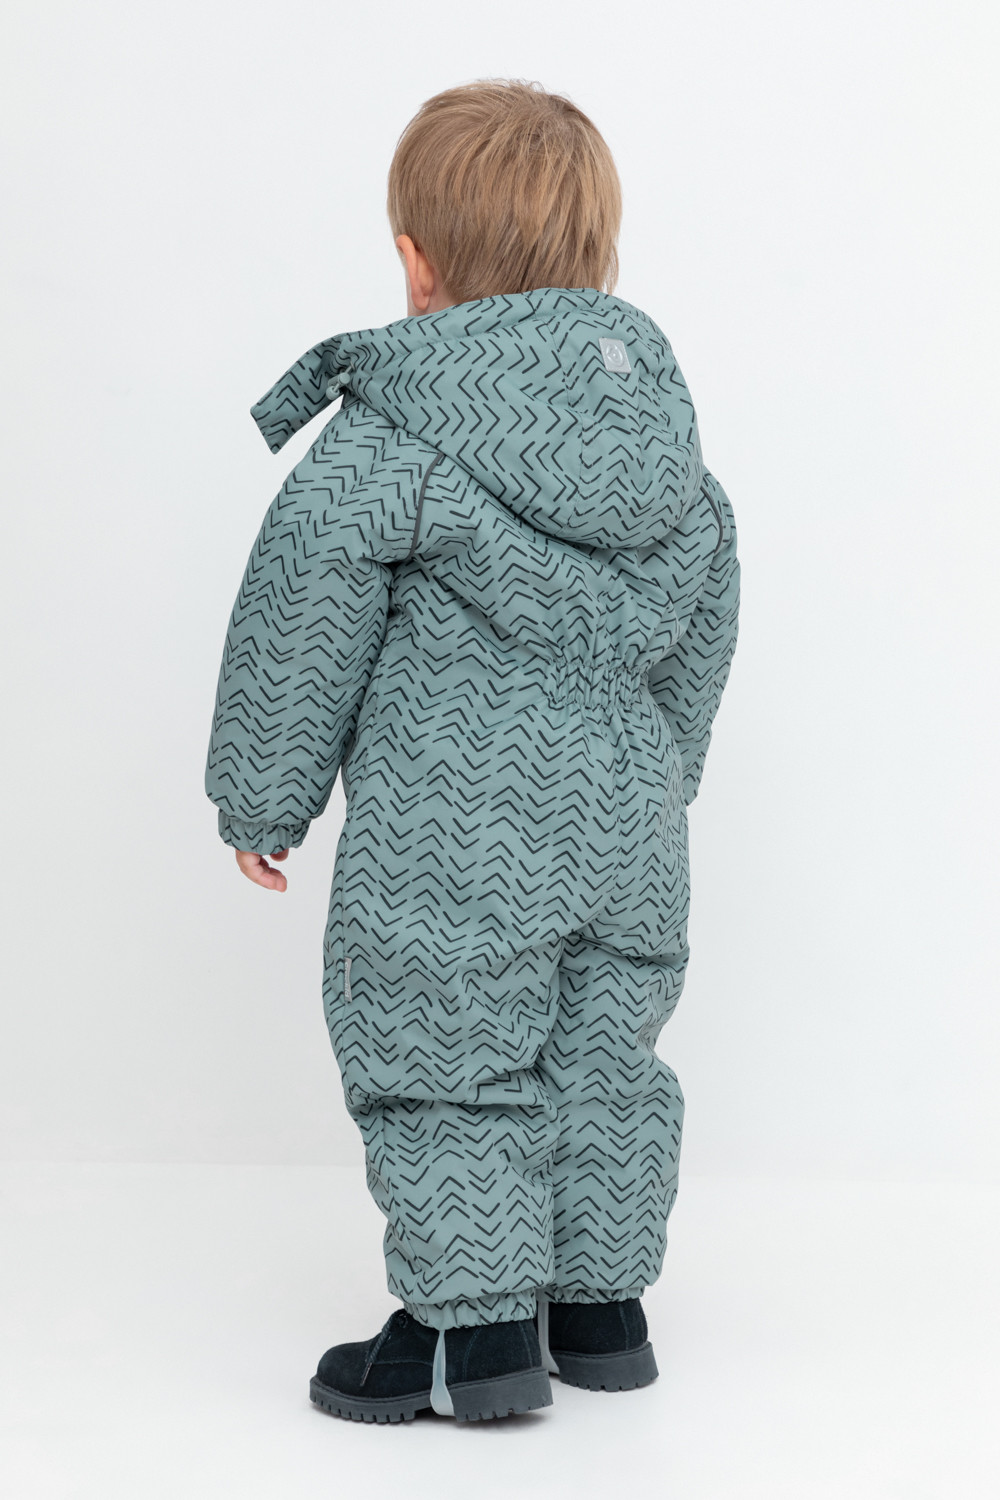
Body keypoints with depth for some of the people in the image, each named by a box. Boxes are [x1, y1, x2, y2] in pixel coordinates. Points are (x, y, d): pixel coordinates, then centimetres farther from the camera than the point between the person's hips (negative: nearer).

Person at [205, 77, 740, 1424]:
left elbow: (301, 624, -9)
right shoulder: (668, 438, 8)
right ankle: (602, 1301, 27)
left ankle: (475, 1322, 9)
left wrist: (262, 796, 3)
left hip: (451, 825, -6)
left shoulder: (381, 443, -12)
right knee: (602, 1057, 16)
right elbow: (702, 634, 16)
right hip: (625, 817, 6)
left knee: (443, 1064, 5)